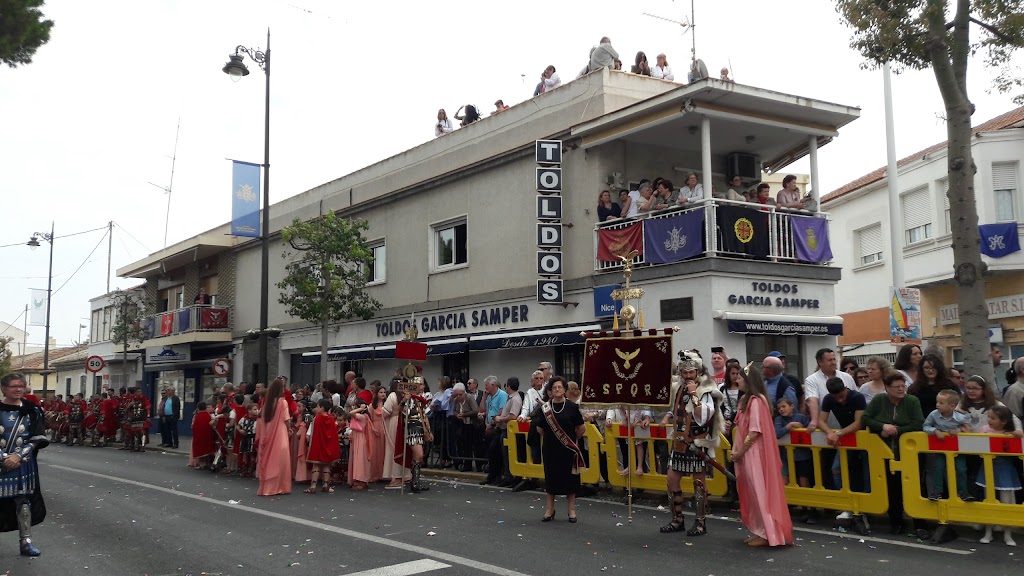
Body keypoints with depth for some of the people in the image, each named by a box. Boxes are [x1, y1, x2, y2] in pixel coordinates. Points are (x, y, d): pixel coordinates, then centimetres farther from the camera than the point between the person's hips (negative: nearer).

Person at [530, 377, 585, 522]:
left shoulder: (572, 406, -5)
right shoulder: (545, 407, 0)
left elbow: (581, 428, 1)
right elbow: (539, 429, 7)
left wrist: (573, 439, 10)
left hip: (568, 449, -2)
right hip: (550, 448, 2)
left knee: (569, 477, 4)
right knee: (551, 477, 8)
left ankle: (572, 510, 16)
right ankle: (550, 509, 20)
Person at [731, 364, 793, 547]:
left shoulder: (756, 401, -16)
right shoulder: (746, 400, 13)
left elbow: (755, 431, -20)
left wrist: (739, 452, -13)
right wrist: (735, 450, 4)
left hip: (754, 453, -9)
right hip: (745, 453, 9)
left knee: (759, 491, -3)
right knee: (751, 493, 12)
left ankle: (767, 534, 4)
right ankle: (759, 531, 19)